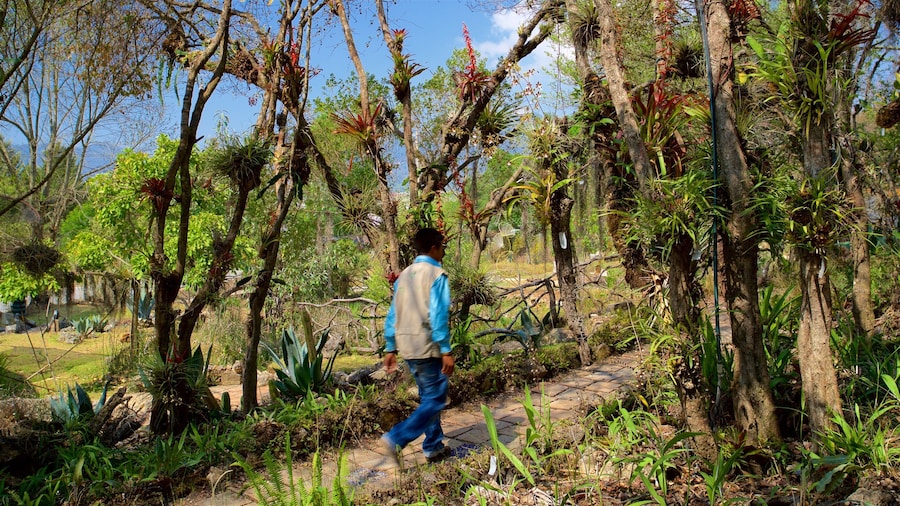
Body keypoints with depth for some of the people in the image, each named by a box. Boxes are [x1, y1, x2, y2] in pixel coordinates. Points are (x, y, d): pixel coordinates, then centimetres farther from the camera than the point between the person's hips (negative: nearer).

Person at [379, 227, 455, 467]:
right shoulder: (436, 274, -10)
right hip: (428, 347, -8)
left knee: (428, 397, 17)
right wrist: (446, 351, -16)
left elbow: (393, 315, 11)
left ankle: (434, 447, 22)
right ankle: (395, 439, -12)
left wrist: (390, 349, 15)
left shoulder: (404, 275, 12)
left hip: (408, 347, 8)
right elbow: (438, 315, -18)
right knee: (435, 400, -2)